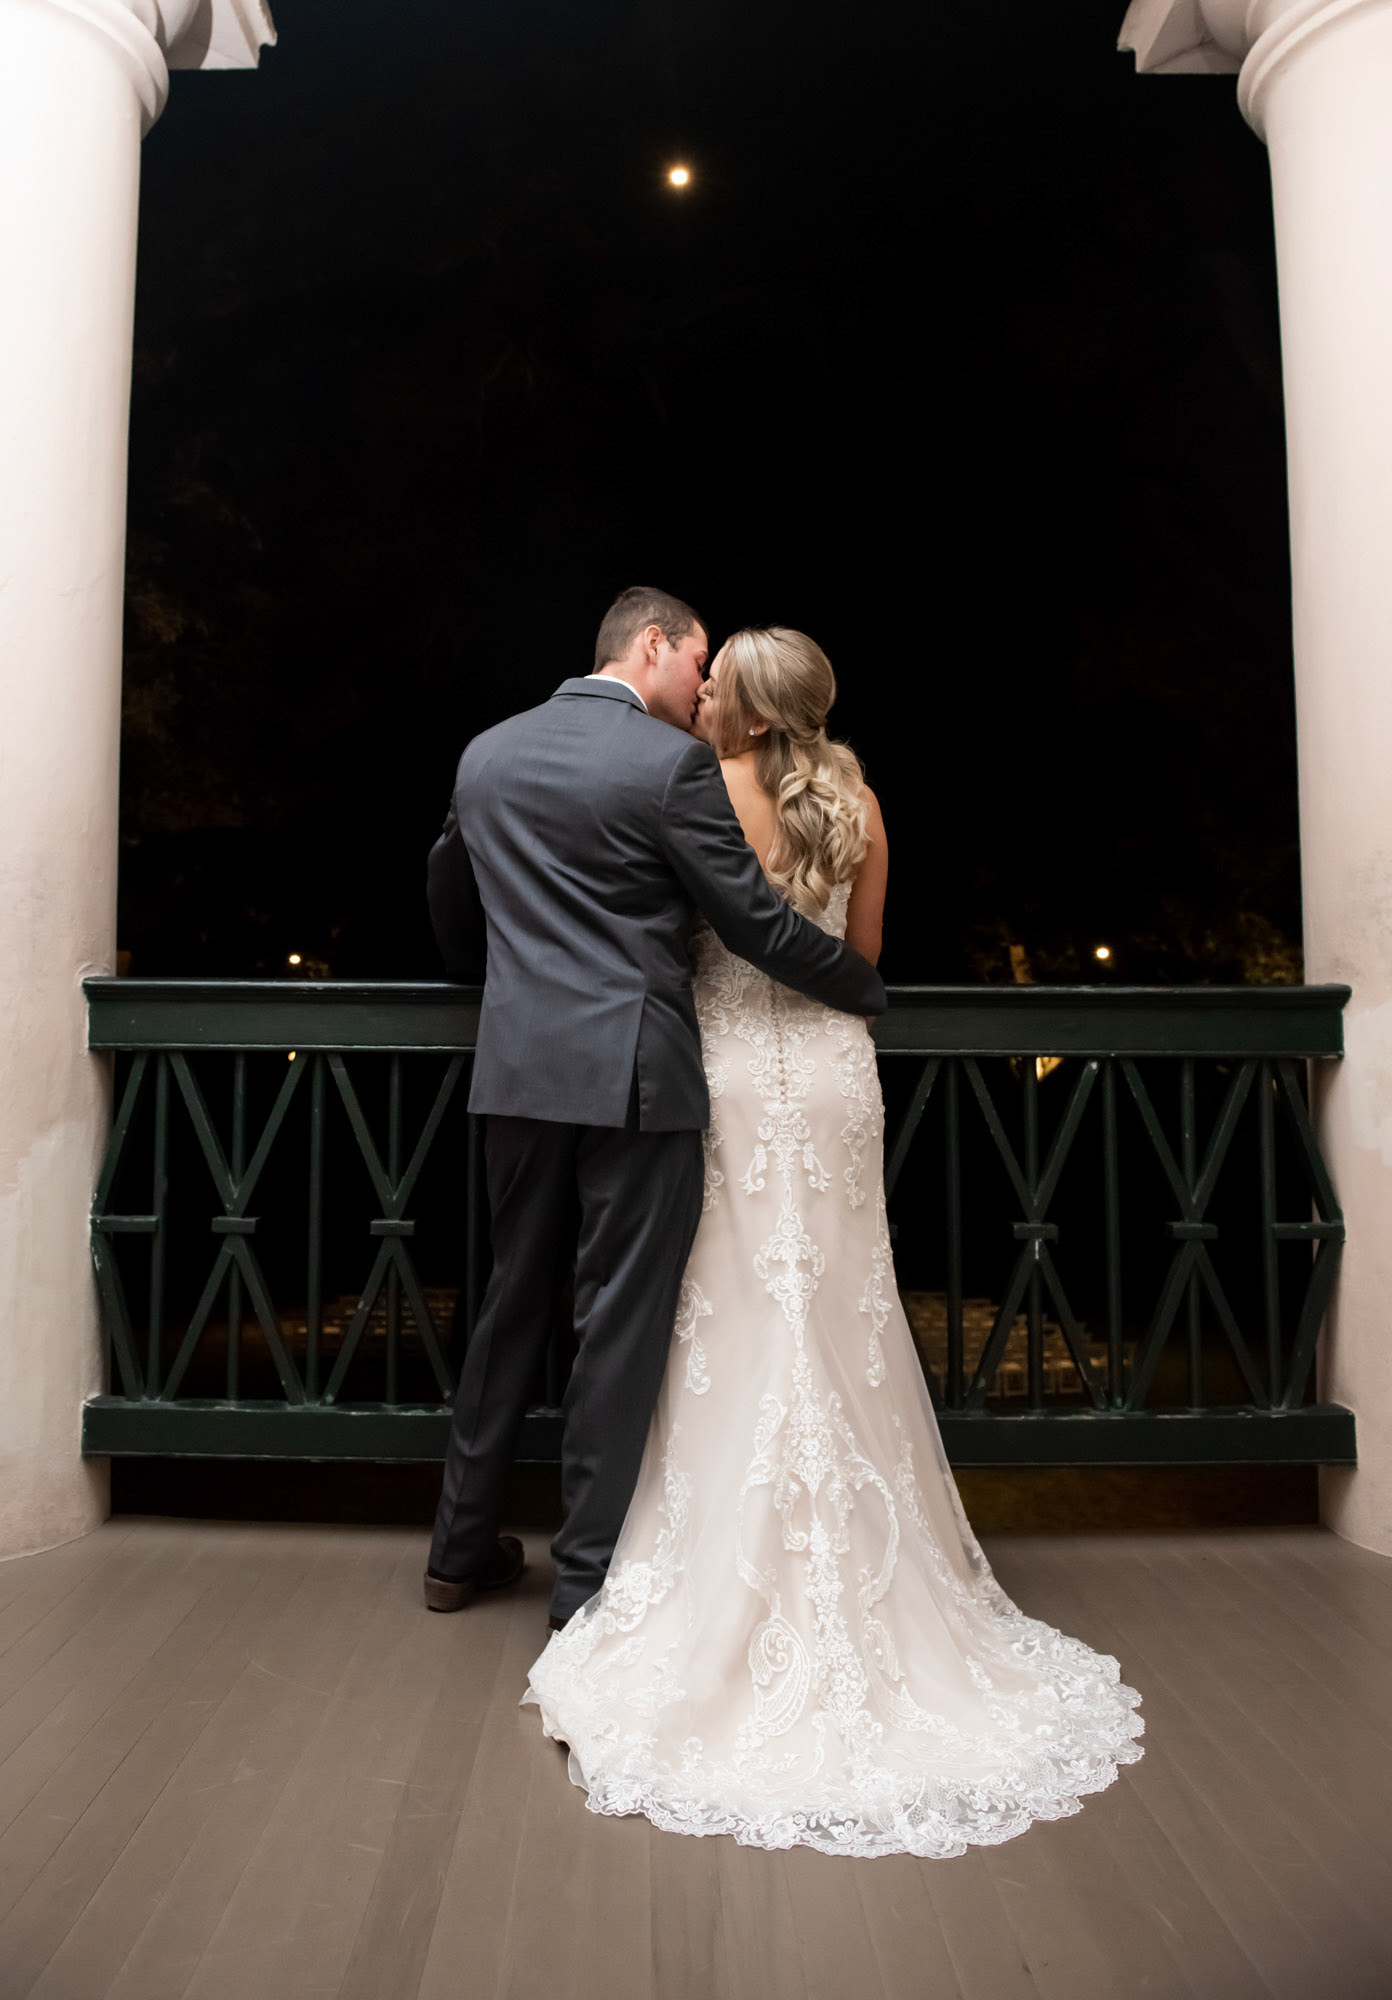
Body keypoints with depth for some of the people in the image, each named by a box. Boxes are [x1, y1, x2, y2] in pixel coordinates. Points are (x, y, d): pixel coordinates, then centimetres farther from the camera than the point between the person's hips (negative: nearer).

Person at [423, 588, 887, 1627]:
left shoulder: (486, 753, 11)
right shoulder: (675, 762, -8)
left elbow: (448, 899, 23)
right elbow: (758, 921, -8)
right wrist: (865, 987, 8)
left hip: (518, 1068, 6)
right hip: (633, 1073, -6)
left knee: (515, 1298, 17)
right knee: (621, 1323, 4)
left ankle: (464, 1547, 29)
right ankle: (589, 1574, 17)